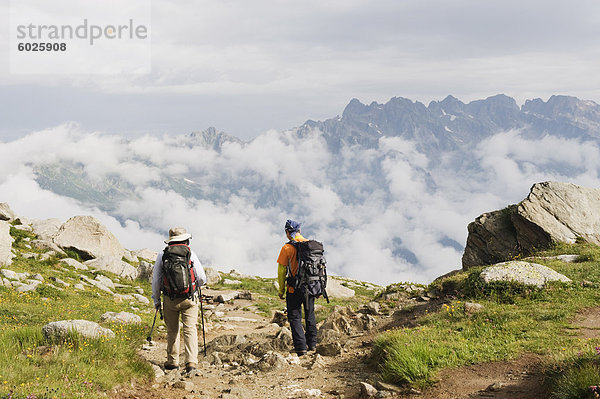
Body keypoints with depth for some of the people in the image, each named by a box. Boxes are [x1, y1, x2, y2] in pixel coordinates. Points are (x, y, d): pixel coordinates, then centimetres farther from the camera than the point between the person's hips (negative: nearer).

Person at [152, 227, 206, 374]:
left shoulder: (162, 255, 2)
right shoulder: (191, 254, -3)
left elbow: (155, 279, 4)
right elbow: (202, 278, -3)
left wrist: (156, 300, 14)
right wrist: (196, 286, 20)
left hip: (170, 299, 2)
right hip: (189, 298, -1)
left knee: (172, 330, 15)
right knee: (190, 329, -1)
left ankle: (172, 362, 23)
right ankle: (191, 362, -12)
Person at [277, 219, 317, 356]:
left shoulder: (287, 248, -10)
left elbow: (282, 271, -8)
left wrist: (281, 290, 2)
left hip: (294, 289, -4)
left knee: (295, 318, 4)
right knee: (310, 315, 21)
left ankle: (301, 347, -4)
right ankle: (312, 343, 30)